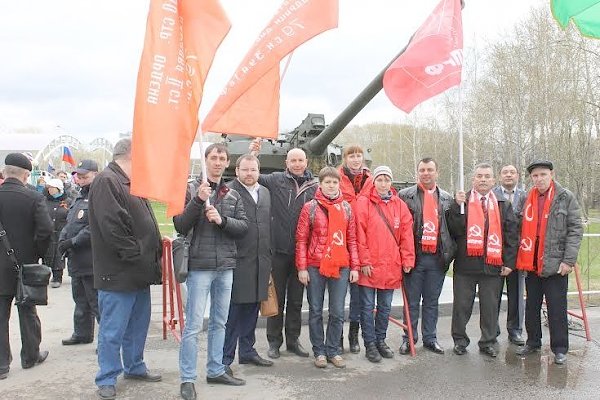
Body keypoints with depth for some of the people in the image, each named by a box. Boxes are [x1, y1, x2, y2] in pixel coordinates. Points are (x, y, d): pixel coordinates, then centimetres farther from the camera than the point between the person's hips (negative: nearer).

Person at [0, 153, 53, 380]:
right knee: (27, 312, 14)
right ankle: (31, 356, 25)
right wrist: (37, 252, -4)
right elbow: (45, 229, -20)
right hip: (26, 265, -1)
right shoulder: (34, 198, -12)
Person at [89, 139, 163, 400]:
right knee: (113, 329, 2)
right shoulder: (107, 182, -15)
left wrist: (154, 246, 12)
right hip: (118, 273, -10)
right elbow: (111, 226, -23)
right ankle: (107, 379, 14)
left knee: (138, 324, 19)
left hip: (140, 272, 10)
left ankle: (135, 367, 33)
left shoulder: (129, 183, 17)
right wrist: (136, 255, -19)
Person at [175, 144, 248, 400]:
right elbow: (180, 227, -8)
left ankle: (216, 370, 28)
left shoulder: (233, 195, 10)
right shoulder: (191, 190, -2)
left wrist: (222, 219, -14)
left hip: (226, 266, 5)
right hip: (200, 265, -4)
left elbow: (243, 227, 4)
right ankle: (187, 379, 8)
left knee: (219, 322, 15)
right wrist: (198, 200, -20)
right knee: (193, 325, -2)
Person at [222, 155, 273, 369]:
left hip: (260, 263, 7)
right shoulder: (227, 191, -7)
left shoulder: (265, 192, 16)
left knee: (252, 309, 15)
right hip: (238, 261, -6)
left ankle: (247, 351, 28)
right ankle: (225, 357, 12)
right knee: (232, 310, 0)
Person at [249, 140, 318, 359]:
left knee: (296, 300, 14)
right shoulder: (275, 180, -1)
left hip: (301, 252, 2)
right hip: (278, 251, -2)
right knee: (276, 298, 9)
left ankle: (293, 339, 28)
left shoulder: (314, 186, 5)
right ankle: (274, 341, 22)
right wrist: (252, 155, -15)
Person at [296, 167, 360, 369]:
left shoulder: (346, 207, 7)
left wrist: (354, 266, 5)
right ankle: (319, 351, 20)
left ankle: (333, 350, 21)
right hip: (315, 266, -2)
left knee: (337, 312, 8)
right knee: (316, 311, 7)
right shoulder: (310, 207, -1)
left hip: (341, 267, 2)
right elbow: (301, 239, -2)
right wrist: (302, 267, -6)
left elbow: (351, 239, 9)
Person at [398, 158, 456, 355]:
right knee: (412, 302, 7)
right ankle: (409, 338, 18)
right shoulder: (405, 195, 0)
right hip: (414, 257, -3)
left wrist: (450, 252, 4)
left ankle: (430, 338, 24)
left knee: (432, 301, 12)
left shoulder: (447, 199, 11)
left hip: (437, 258, 3)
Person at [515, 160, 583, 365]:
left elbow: (575, 230, -7)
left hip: (555, 263, -4)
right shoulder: (527, 199, 8)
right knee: (531, 307, 14)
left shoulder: (566, 198, -3)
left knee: (557, 309, 1)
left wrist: (569, 260, -14)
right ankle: (533, 342, 29)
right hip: (532, 263, 5)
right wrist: (521, 258, 5)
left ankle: (560, 348, 14)